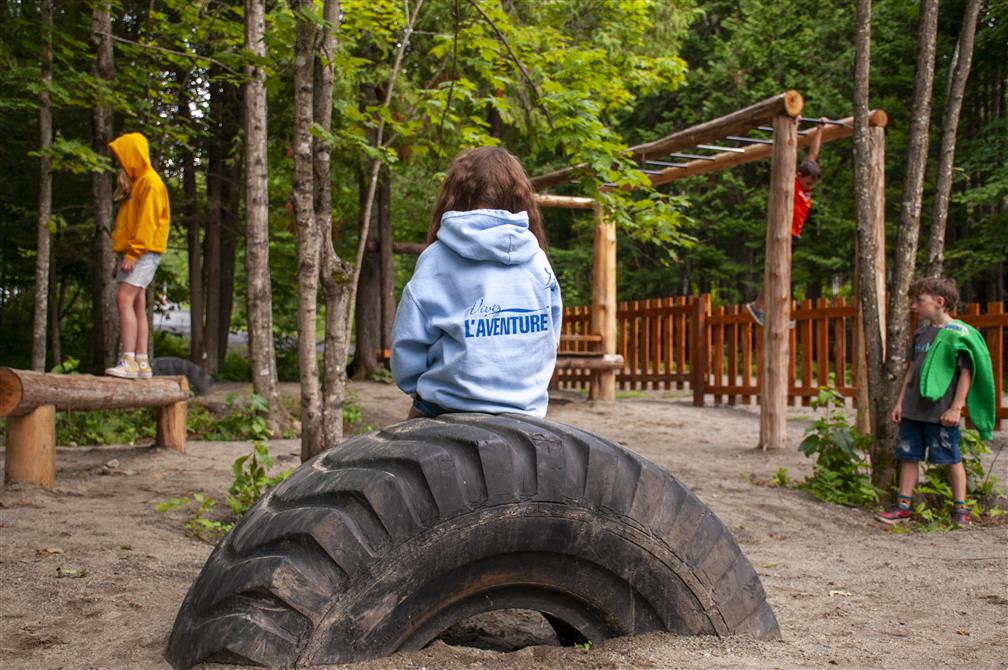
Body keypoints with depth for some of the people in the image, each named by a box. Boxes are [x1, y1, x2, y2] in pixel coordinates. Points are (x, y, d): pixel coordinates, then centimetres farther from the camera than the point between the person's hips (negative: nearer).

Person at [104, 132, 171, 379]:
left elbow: (148, 221, -16)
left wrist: (133, 252, -22)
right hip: (130, 254, 10)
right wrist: (120, 256, 19)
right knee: (137, 305, 6)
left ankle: (129, 361, -22)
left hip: (143, 253, -10)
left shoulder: (151, 182, -7)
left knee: (125, 299, -18)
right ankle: (142, 363, 6)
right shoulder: (134, 183, 22)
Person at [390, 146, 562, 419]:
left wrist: (420, 388, 15)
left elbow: (407, 348, -4)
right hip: (527, 410, 3)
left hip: (446, 416, -3)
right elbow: (550, 343, 8)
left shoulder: (437, 259, -8)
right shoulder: (537, 260, 0)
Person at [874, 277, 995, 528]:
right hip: (913, 410, 7)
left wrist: (956, 408, -14)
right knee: (908, 456, 8)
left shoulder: (958, 332, -9)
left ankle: (960, 508, 17)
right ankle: (903, 506, 15)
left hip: (941, 411, -7)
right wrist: (900, 402, 15)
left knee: (952, 458, 4)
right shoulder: (921, 332, 12)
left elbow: (966, 372, -10)